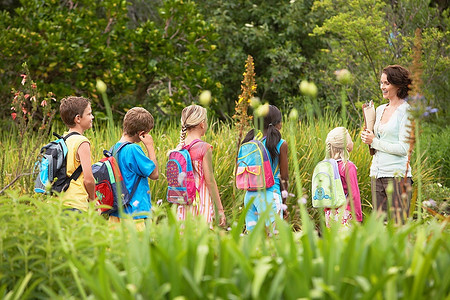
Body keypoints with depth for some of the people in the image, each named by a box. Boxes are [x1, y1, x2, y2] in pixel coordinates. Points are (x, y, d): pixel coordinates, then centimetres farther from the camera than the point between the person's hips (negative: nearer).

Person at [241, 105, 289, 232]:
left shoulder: (250, 142, 7)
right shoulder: (281, 144, -5)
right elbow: (284, 177, -2)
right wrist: (284, 203, 7)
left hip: (249, 194, 5)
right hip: (270, 194, -5)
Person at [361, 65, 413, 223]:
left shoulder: (406, 111, -7)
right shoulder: (380, 110, 15)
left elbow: (403, 148, -14)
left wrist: (374, 142, -8)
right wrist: (367, 137, 6)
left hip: (397, 174, -7)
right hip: (377, 174, 7)